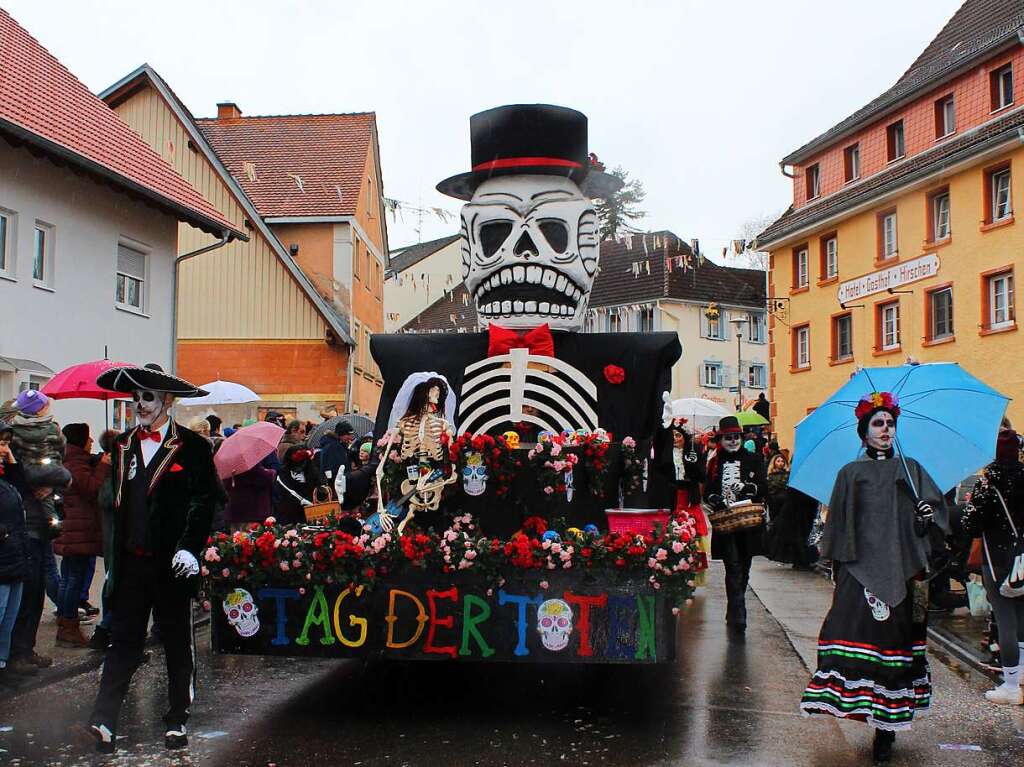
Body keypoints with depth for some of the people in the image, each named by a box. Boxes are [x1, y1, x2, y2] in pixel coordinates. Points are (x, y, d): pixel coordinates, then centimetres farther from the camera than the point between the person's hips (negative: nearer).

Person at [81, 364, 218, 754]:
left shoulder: (192, 447, -3)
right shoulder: (123, 446, 11)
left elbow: (205, 501, -5)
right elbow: (116, 504, 14)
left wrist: (190, 547, -15)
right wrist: (112, 557, 12)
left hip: (172, 564, -3)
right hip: (130, 561, 3)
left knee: (178, 643, 8)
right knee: (123, 640, 4)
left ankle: (177, 719, 19)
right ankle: (104, 721, 5)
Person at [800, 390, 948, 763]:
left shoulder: (910, 469, 13)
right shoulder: (850, 474, 8)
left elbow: (937, 505, 11)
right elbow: (838, 528, 8)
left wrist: (928, 516, -11)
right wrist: (838, 567, 3)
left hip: (901, 572, 1)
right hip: (860, 570, -1)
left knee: (894, 640, -2)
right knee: (855, 633, -13)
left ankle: (887, 726, 5)